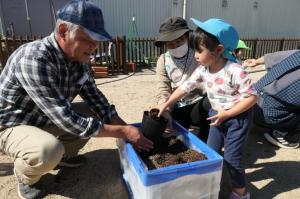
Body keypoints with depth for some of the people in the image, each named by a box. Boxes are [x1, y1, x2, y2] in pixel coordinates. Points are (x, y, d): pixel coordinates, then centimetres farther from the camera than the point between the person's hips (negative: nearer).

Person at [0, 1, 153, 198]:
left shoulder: (79, 57, -11)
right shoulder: (34, 59, -35)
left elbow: (94, 96, -4)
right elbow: (66, 119, -37)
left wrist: (126, 127, -14)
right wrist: (123, 132, -31)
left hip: (48, 119, 7)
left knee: (93, 115, -2)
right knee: (49, 151, -34)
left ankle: (64, 155, 19)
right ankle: (26, 175, 3)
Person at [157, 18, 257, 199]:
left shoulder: (234, 71, -29)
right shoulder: (203, 70, -9)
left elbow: (252, 97, -24)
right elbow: (186, 87, -1)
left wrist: (226, 114, -25)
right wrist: (166, 105, -2)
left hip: (238, 116, -6)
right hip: (218, 115, 6)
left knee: (231, 156, 1)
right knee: (211, 152, 13)